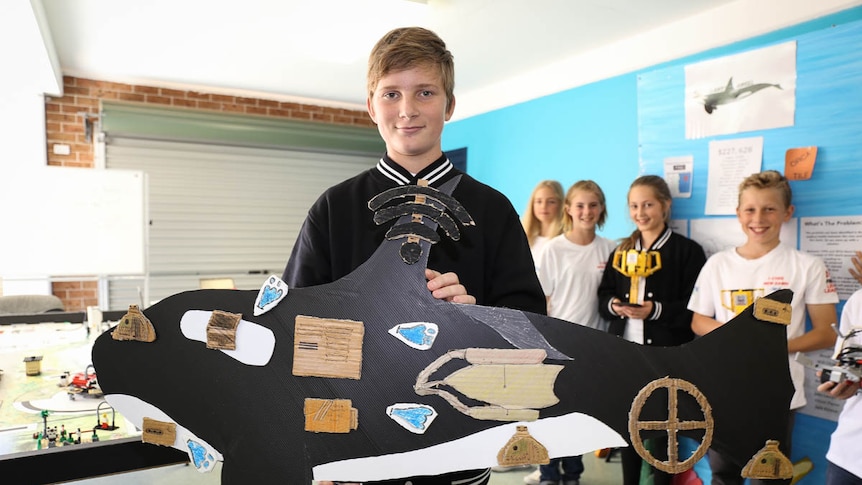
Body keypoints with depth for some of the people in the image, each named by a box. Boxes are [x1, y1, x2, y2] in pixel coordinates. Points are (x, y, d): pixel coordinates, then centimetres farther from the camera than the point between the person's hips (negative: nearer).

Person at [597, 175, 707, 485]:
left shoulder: (687, 250, -6)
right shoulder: (622, 251, 11)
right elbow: (603, 297, 10)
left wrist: (656, 310, -23)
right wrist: (613, 305, -11)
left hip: (666, 357, -5)